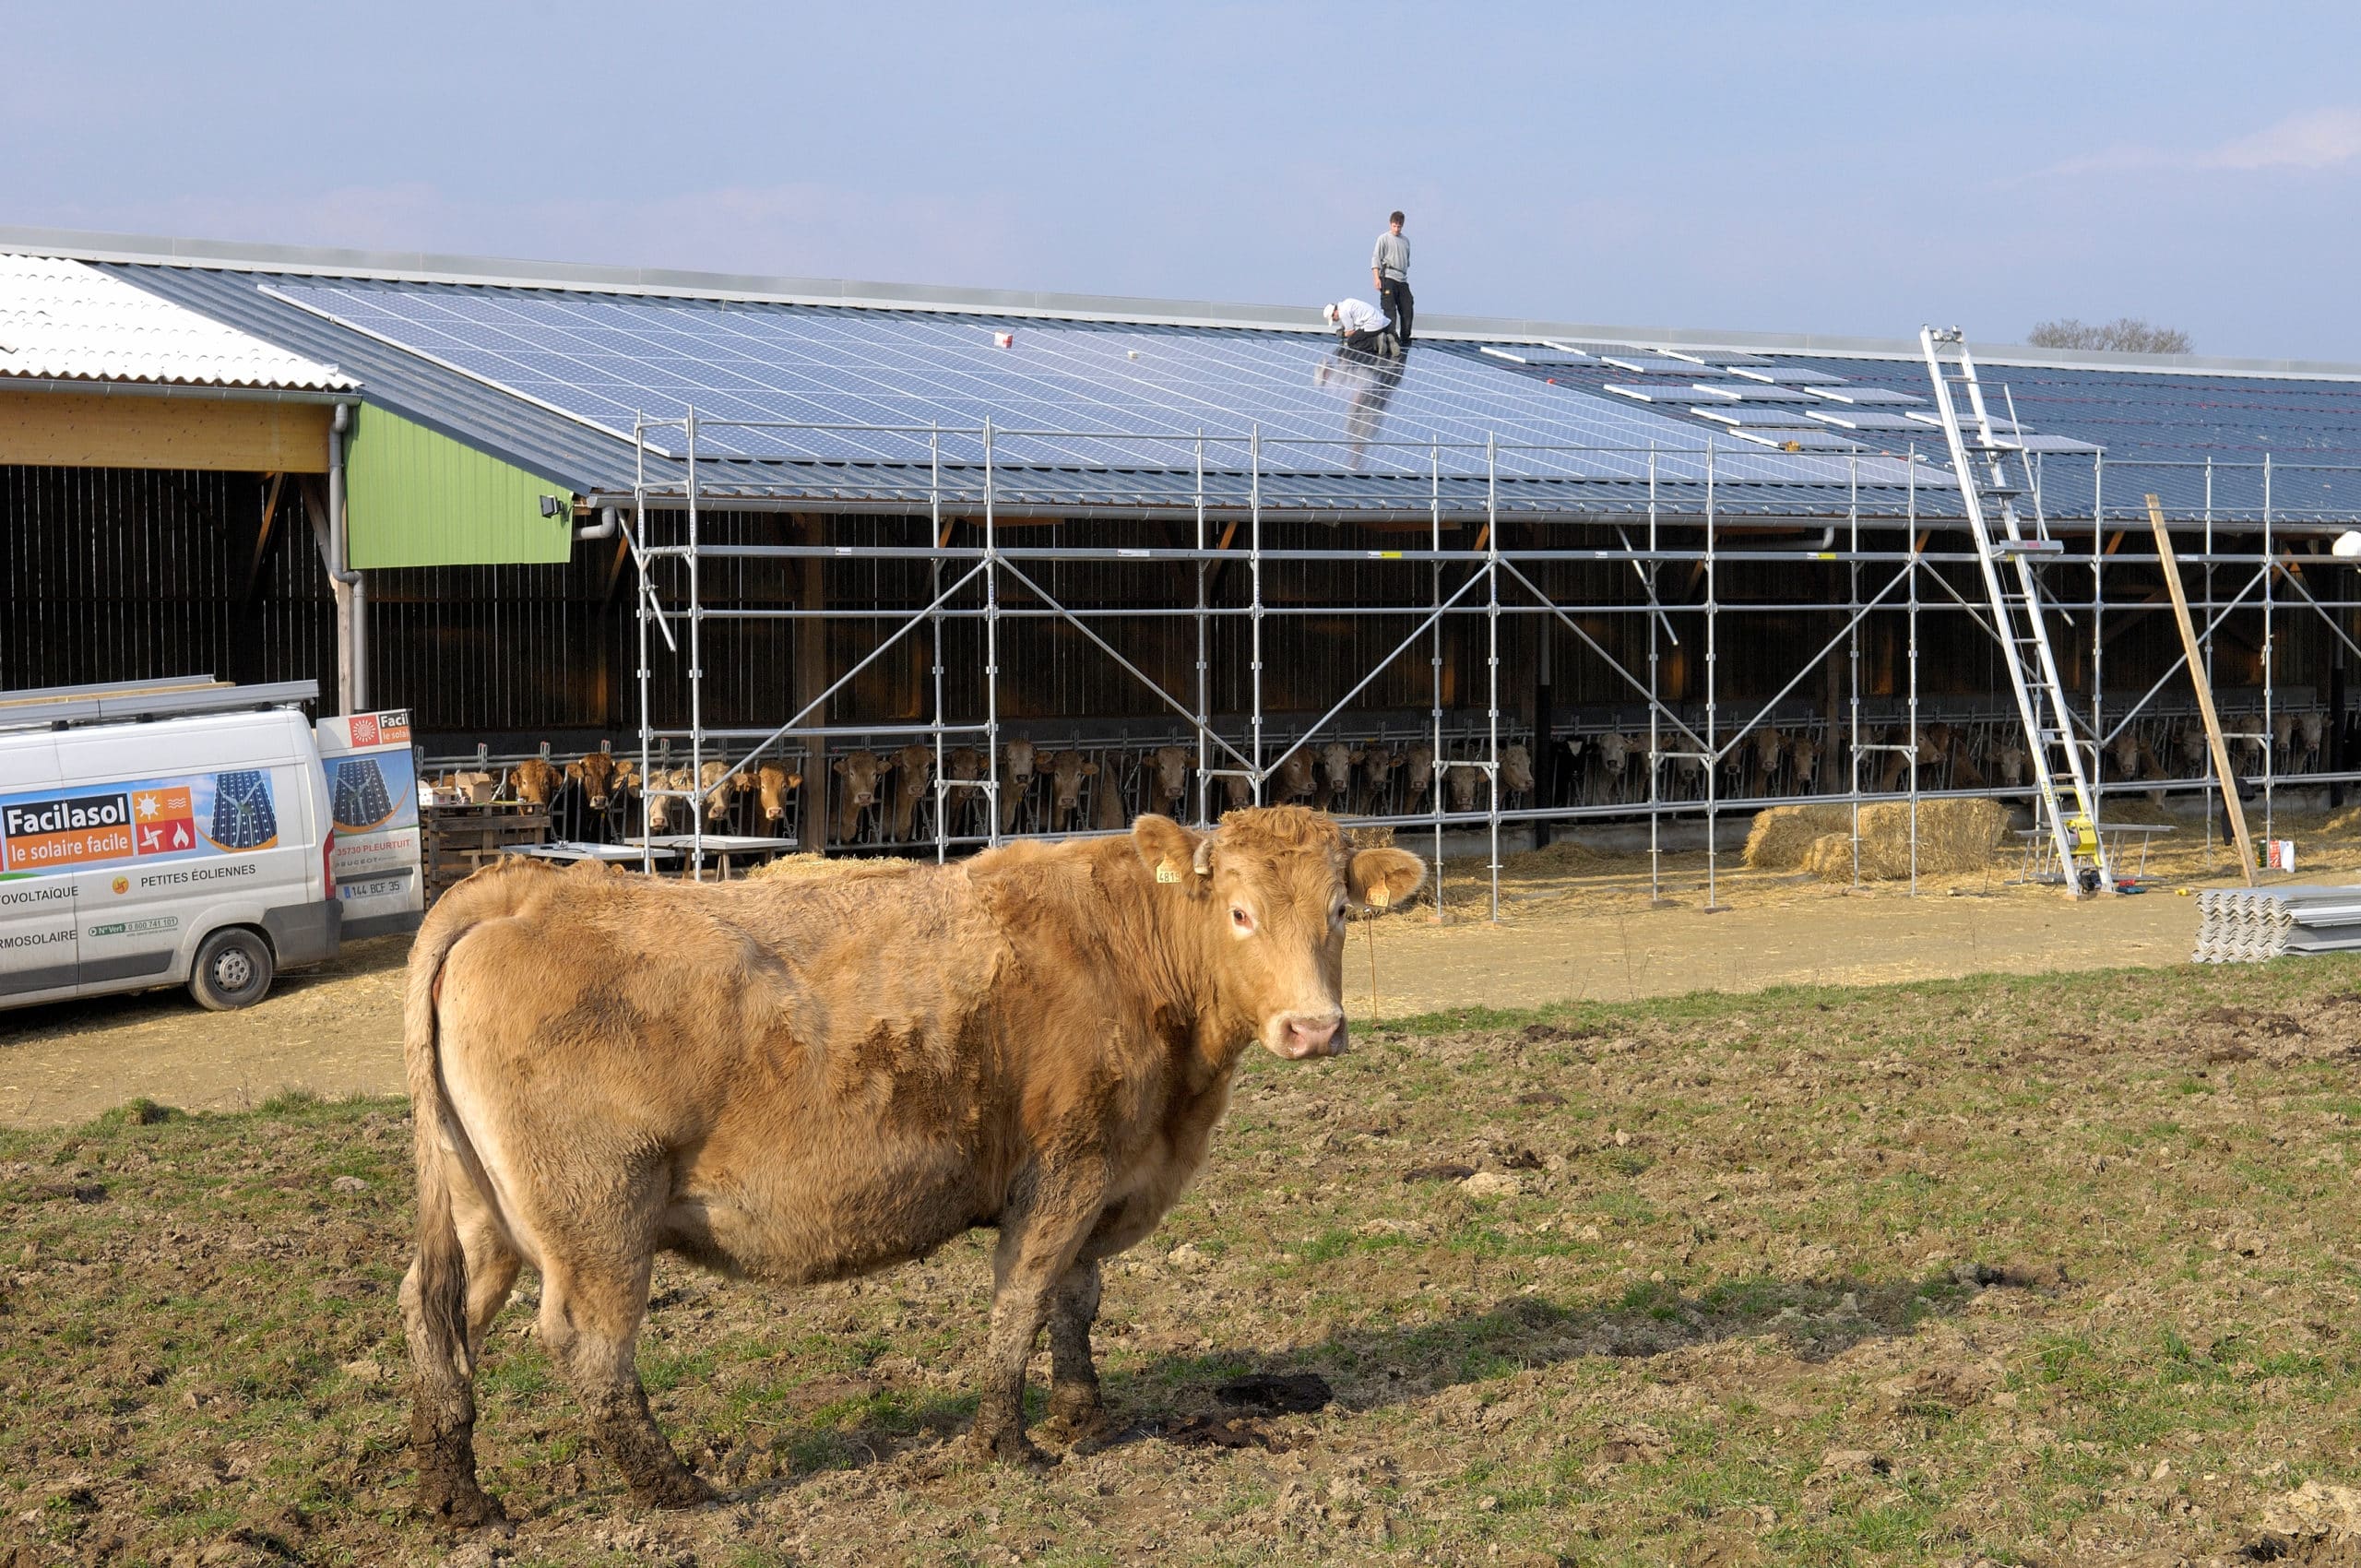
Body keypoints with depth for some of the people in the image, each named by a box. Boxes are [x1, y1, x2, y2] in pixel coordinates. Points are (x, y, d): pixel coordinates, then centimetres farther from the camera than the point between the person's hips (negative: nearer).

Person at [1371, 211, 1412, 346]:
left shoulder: (1406, 241, 18)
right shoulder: (1384, 239, 3)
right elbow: (1376, 259, -3)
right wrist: (1376, 277, -13)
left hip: (1402, 280, 6)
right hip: (1388, 278, -6)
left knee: (1407, 309, 2)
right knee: (1390, 310, -12)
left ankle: (1405, 339, 13)